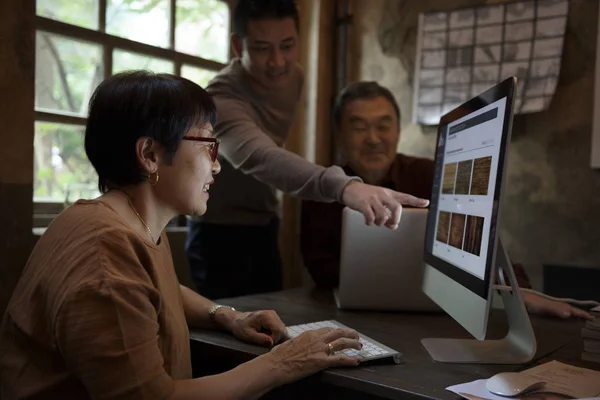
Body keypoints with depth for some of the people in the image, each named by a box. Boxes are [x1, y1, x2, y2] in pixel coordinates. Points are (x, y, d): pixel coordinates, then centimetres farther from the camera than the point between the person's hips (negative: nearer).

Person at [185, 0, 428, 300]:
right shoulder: (223, 97, -30)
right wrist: (343, 186, -66)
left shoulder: (293, 77, -6)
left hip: (264, 224, 7)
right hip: (220, 230, -6)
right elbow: (260, 158, -51)